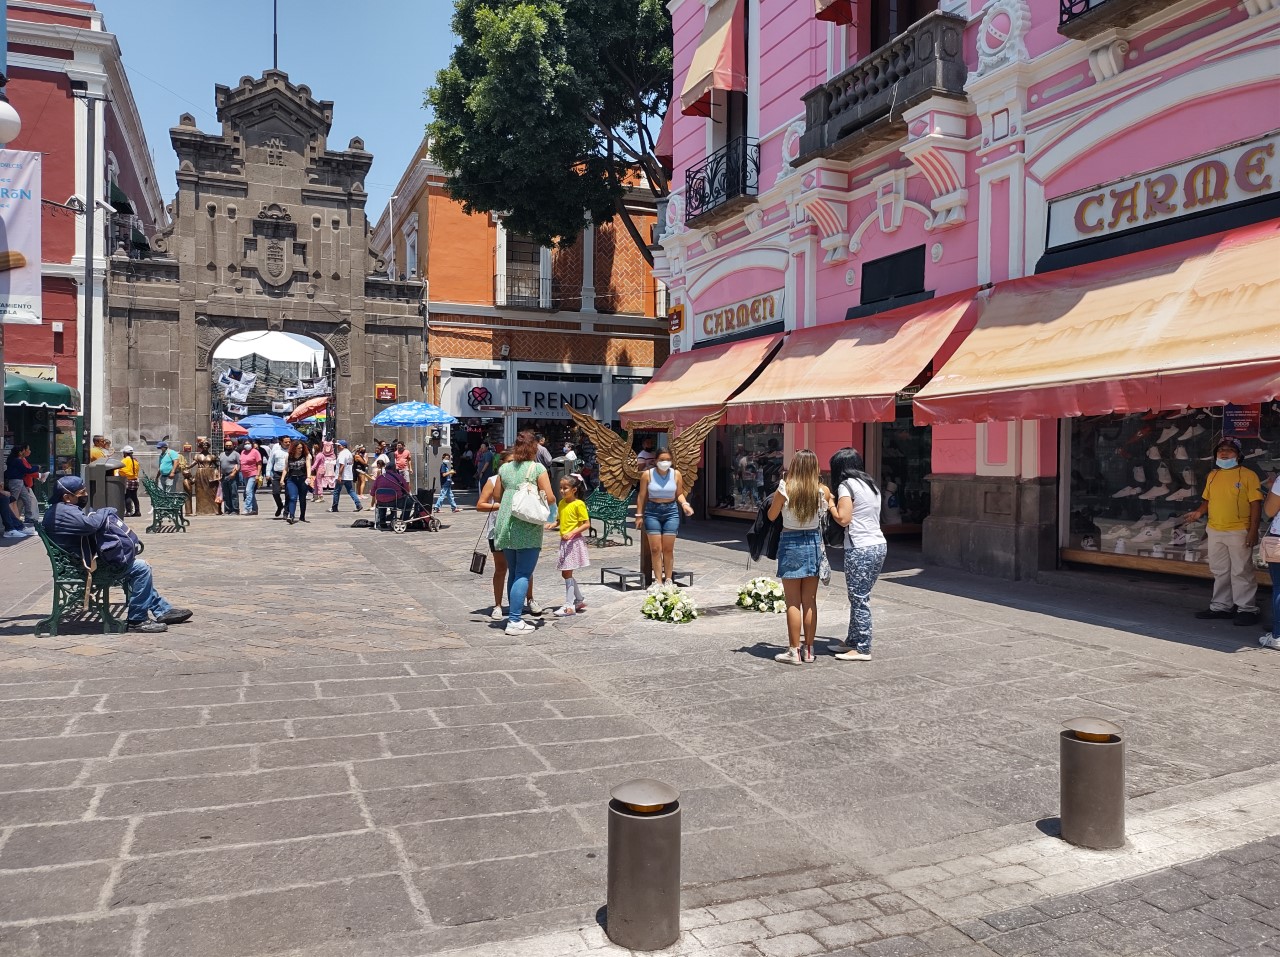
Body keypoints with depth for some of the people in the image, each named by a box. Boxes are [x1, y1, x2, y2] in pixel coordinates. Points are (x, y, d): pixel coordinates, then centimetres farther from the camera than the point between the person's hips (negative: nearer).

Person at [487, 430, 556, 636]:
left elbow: (496, 495, 16)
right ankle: (515, 621, -8)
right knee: (523, 575, -4)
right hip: (528, 528, -6)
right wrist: (550, 503, 12)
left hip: (506, 526, 6)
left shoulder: (504, 468, 8)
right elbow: (550, 498, -10)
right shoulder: (538, 468, -6)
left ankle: (513, 616, 21)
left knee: (513, 573, 16)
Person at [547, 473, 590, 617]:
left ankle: (569, 605, -1)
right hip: (564, 541, 8)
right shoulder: (561, 503, 10)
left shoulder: (579, 504, -12)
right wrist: (553, 525, -1)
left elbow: (587, 524, -13)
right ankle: (580, 600, 27)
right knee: (566, 573, 12)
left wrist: (572, 533, -23)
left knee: (567, 573, -7)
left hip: (574, 541, -8)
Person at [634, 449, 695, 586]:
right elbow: (642, 496, 1)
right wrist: (639, 515, 2)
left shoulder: (676, 474, 0)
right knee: (655, 549, -1)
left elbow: (679, 494, 8)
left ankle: (668, 579, 15)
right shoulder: (647, 474, -5)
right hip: (652, 511, -1)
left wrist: (684, 504, -11)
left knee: (668, 549, 3)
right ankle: (658, 581, 4)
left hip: (671, 511, 1)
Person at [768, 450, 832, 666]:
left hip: (791, 544, -3)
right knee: (810, 602, 11)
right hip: (814, 544, 3)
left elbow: (771, 516, 0)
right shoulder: (822, 491, -5)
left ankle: (794, 651, 6)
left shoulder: (785, 489, -13)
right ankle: (808, 649, 18)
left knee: (793, 602, 3)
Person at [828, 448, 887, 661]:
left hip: (860, 549, -9)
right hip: (879, 545, 9)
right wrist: (835, 501, 19)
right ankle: (853, 641, 23)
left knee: (859, 599, -3)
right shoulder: (871, 485, 17)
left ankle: (862, 649, 2)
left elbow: (843, 519, -14)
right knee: (860, 597, 16)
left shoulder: (847, 485, -8)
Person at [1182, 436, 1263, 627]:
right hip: (1215, 531, 6)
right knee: (1220, 572, 13)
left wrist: (1253, 530, -15)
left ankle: (1246, 609, 7)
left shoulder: (1248, 475, -7)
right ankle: (1221, 606, 23)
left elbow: (1255, 504, -10)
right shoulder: (1212, 476, 11)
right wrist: (1199, 512, -2)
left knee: (1241, 572, -1)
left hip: (1239, 532, -6)